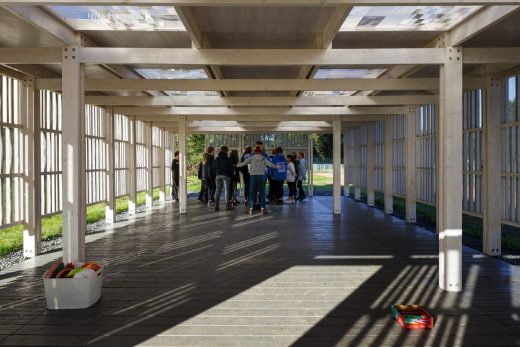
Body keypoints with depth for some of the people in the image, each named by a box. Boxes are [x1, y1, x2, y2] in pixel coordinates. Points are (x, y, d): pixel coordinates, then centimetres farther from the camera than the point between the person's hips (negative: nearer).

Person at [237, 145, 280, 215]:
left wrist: (238, 165, 10)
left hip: (253, 176, 0)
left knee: (252, 193, 6)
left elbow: (244, 163, -5)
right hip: (261, 176, 0)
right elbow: (270, 164, -4)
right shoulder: (264, 158, 2)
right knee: (262, 193, 7)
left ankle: (251, 209, 4)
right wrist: (276, 166, 10)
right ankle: (263, 208, 4)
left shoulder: (251, 158, 0)